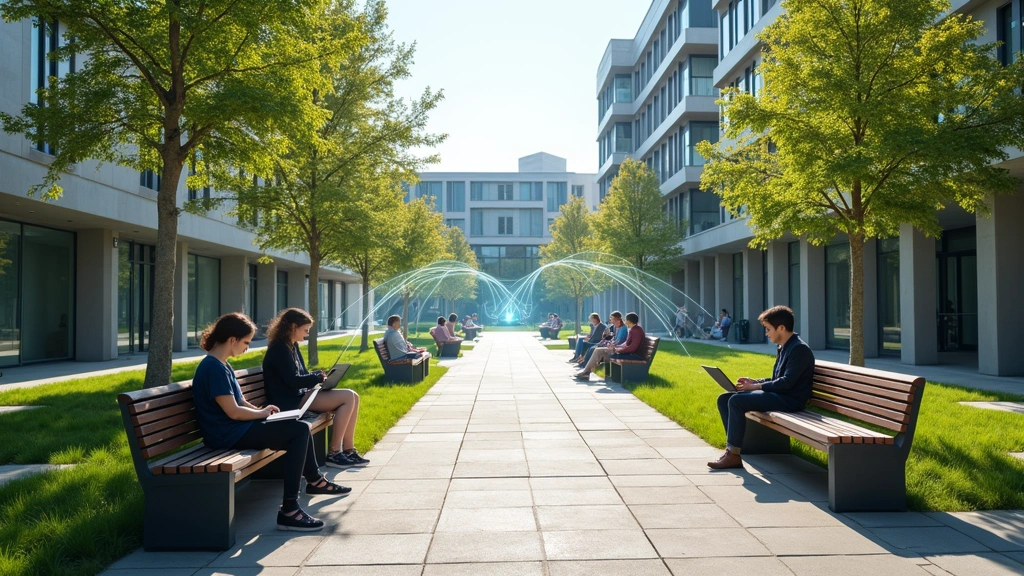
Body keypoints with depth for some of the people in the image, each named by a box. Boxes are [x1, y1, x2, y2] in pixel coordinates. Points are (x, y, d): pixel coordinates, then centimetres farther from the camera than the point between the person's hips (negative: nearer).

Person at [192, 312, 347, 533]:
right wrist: (262, 413, -6)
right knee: (300, 431, -18)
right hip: (228, 435, -11)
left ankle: (315, 480, 33)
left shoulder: (221, 365, 14)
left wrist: (260, 410, 0)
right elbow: (233, 412, -22)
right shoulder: (214, 368, -19)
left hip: (237, 429, 11)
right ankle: (289, 510, -19)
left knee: (300, 427, 13)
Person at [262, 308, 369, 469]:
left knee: (352, 397, -2)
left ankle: (348, 450, -1)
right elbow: (292, 380, -19)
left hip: (301, 395, 10)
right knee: (348, 397, -20)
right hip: (290, 401, -10)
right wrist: (318, 378, -9)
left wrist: (318, 375, 3)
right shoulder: (280, 349, -14)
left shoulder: (292, 346, 16)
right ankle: (333, 453, -13)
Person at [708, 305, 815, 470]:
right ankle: (731, 446, -4)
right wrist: (754, 382, 7)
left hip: (790, 400, -10)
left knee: (736, 401, -26)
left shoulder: (799, 349, -14)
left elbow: (786, 382, -21)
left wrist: (756, 386, -16)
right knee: (724, 399, 0)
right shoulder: (784, 347, 16)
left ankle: (733, 455, -21)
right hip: (779, 394, 10)